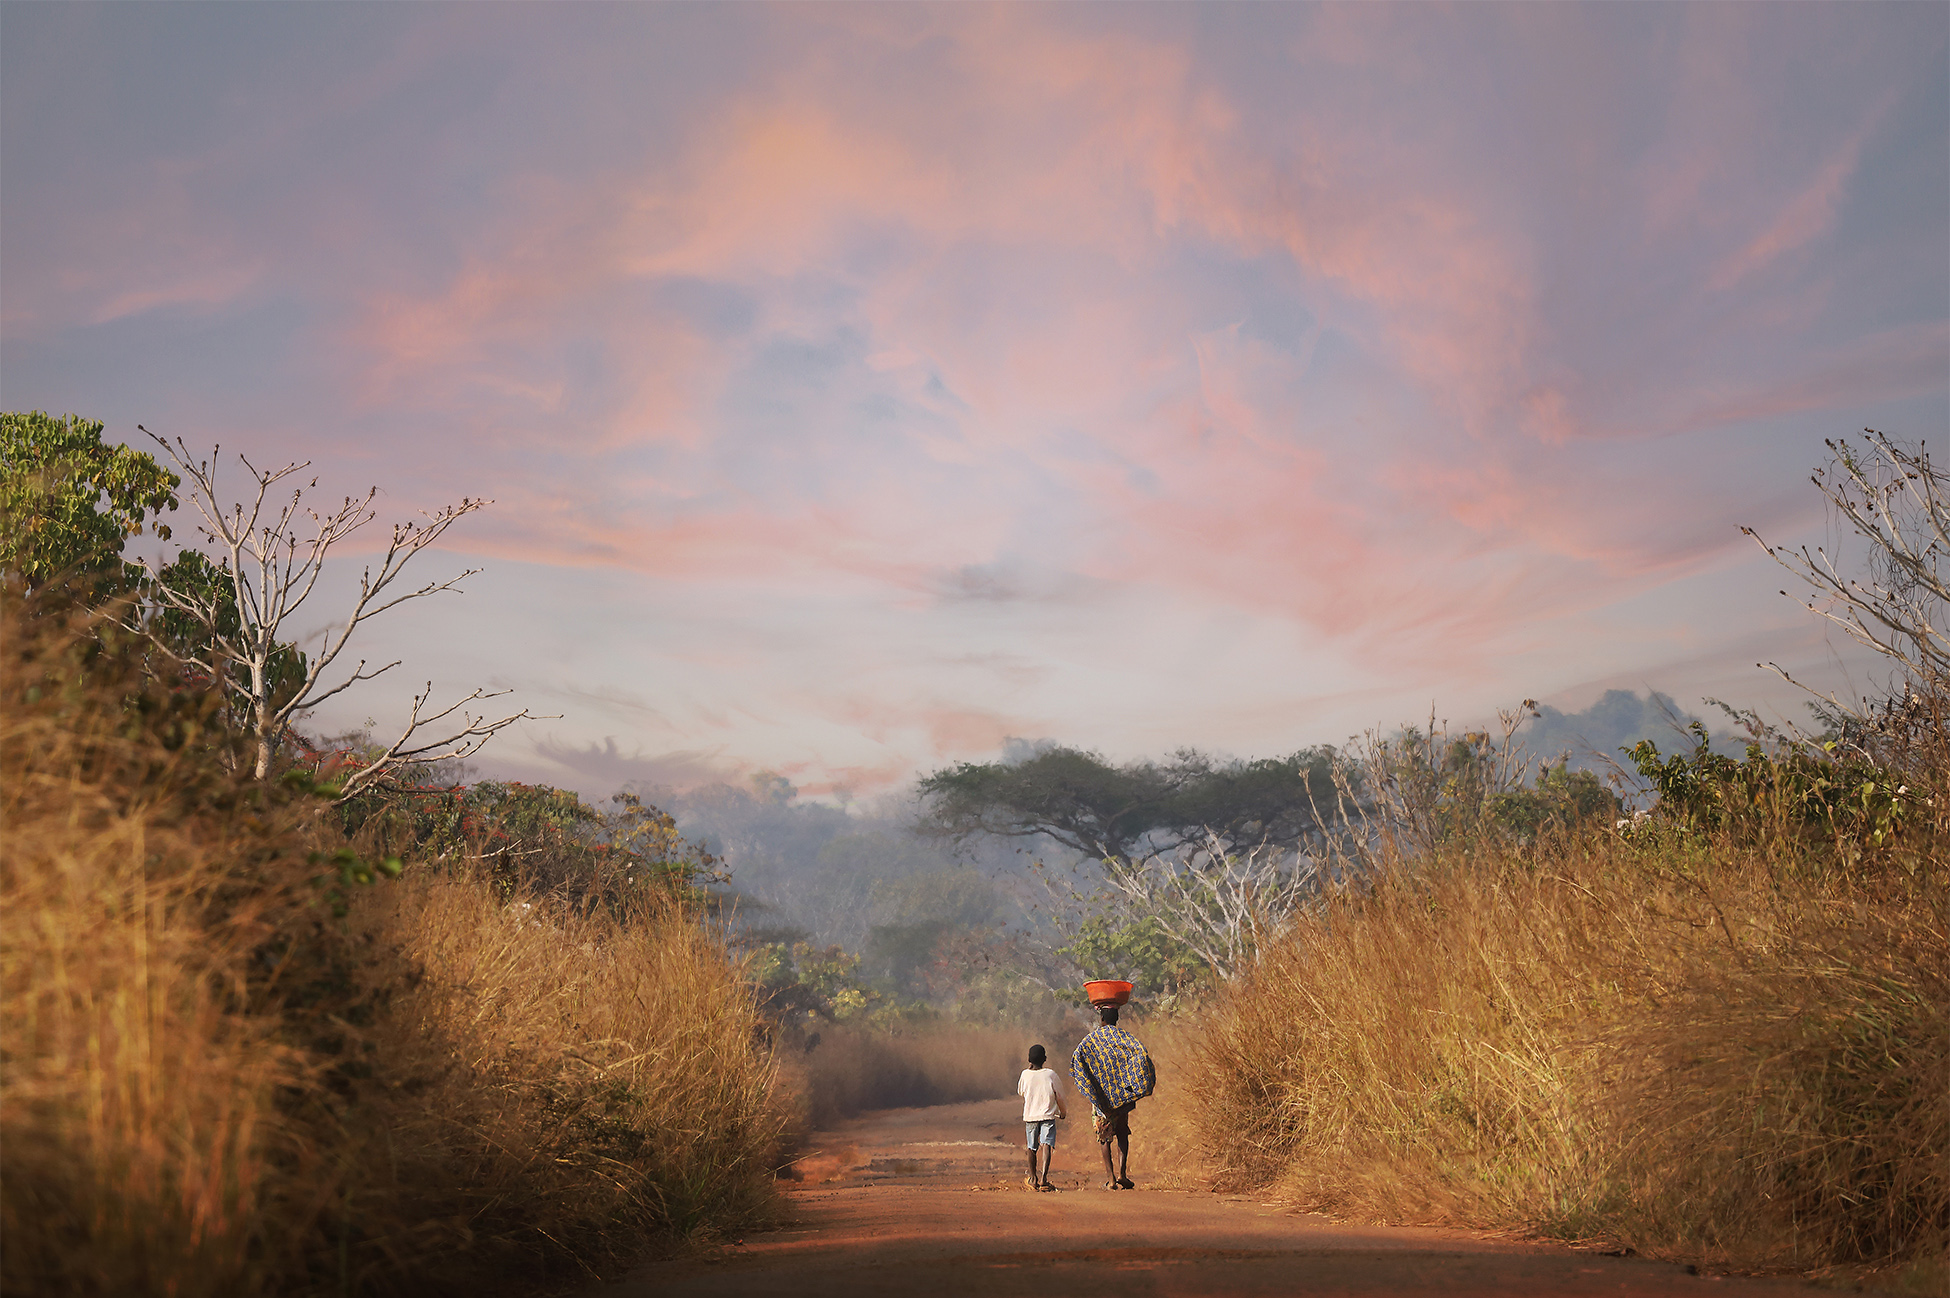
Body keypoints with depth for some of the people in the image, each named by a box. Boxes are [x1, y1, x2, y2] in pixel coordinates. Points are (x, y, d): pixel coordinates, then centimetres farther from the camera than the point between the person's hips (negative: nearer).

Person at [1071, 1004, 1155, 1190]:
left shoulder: (1090, 1038, 0)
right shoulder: (1123, 1036, -1)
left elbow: (1077, 1056, -16)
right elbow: (1141, 1051, -17)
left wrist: (1086, 1084, -7)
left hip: (1100, 1096, 0)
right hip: (1122, 1095, 0)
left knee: (1105, 1136, 8)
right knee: (1122, 1133, 15)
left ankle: (1110, 1177, 0)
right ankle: (1122, 1173, 0)